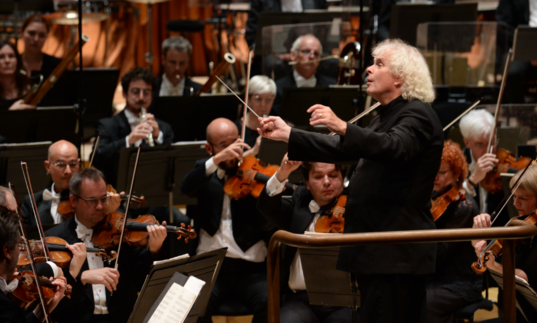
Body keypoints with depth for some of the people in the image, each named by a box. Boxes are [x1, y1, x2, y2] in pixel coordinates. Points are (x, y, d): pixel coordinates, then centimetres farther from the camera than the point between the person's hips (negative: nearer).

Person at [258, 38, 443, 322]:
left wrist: (342, 127, -46)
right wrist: (287, 134, 16)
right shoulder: (386, 116, 22)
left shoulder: (416, 115, -11)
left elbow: (392, 147, -32)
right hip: (378, 252, 10)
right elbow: (342, 150, 22)